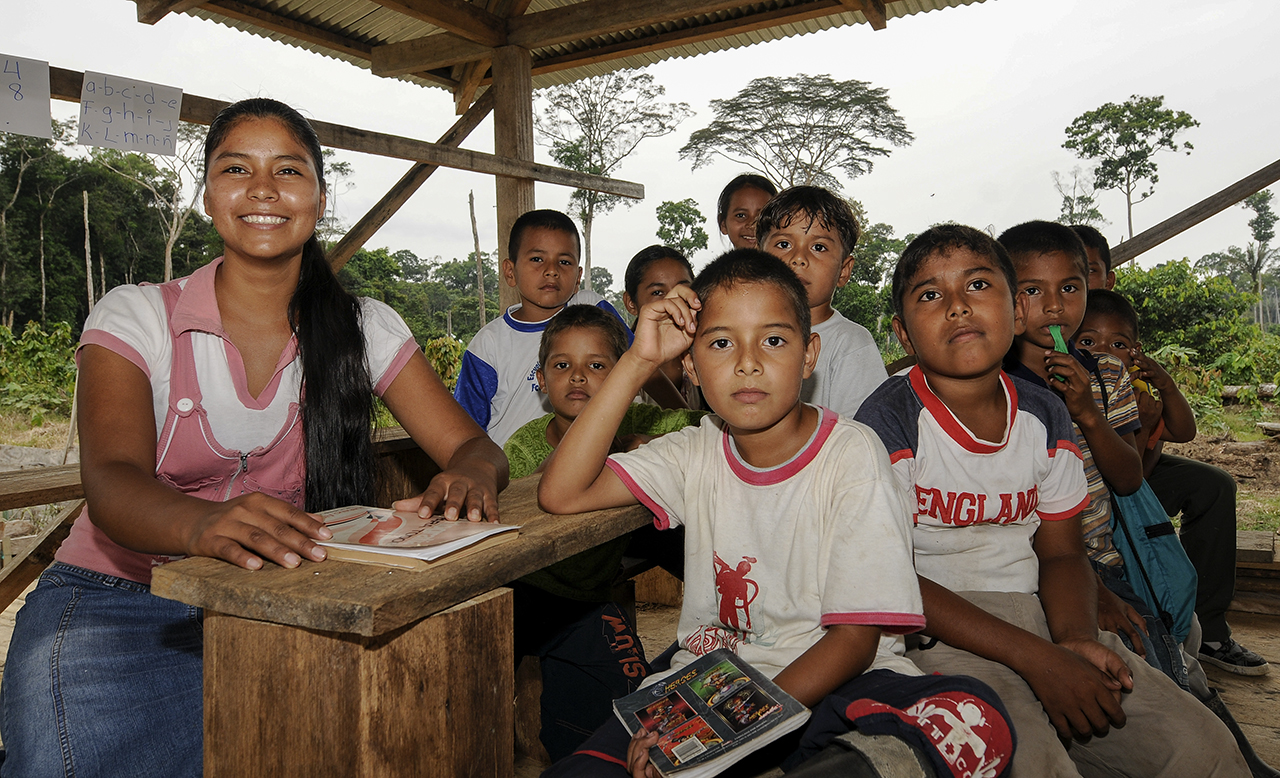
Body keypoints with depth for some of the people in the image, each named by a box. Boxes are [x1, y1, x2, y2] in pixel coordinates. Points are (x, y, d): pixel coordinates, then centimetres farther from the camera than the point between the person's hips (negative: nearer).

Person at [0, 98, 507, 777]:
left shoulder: (364, 329, 1)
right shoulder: (135, 317, -4)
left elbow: (474, 450, -2)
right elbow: (111, 482, -19)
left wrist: (469, 478, -28)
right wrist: (203, 524, -43)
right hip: (117, 603, -1)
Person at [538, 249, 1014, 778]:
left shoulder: (852, 454, -7)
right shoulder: (695, 454, 4)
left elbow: (855, 638, -10)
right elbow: (561, 494, -7)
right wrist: (639, 361, -9)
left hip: (831, 682, -2)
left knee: (977, 719, -32)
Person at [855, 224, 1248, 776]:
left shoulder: (1045, 415, 6)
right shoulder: (890, 420, -12)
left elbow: (1061, 553, 11)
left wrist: (1076, 640, -11)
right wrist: (1035, 658, -20)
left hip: (1036, 619, 6)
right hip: (935, 632, -5)